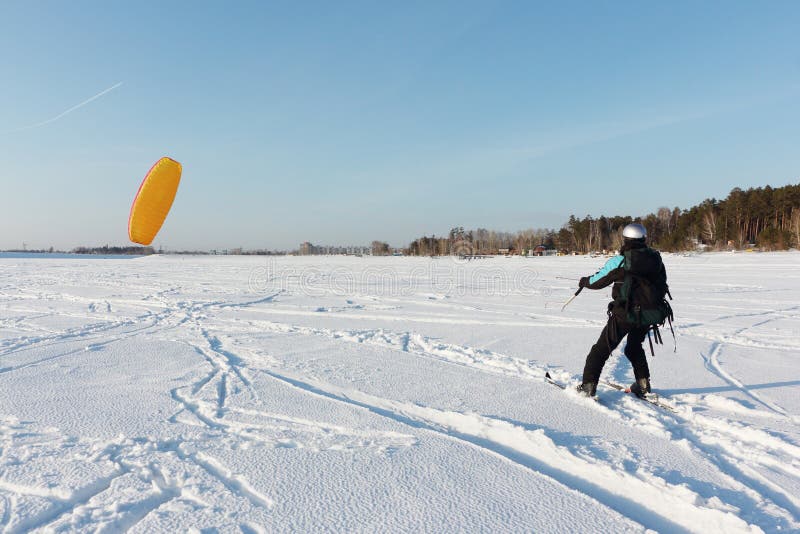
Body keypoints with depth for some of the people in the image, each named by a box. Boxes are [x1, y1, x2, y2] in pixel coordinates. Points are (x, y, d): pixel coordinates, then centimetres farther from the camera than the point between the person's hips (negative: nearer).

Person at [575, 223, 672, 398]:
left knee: (602, 349, 5)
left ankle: (588, 386, 4)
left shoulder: (619, 261, -13)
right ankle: (643, 384, 26)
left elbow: (597, 282, -2)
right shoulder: (656, 258, 3)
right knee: (634, 347, 28)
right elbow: (662, 286, 13)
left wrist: (584, 281, 18)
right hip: (651, 314, 5)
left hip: (625, 314, -5)